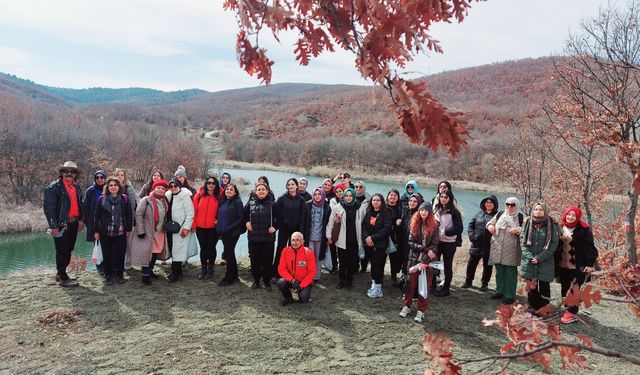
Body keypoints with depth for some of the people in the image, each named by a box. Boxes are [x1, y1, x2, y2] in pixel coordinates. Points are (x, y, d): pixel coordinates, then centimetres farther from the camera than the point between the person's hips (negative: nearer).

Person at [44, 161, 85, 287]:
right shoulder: (54, 187, -8)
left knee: (68, 250, 14)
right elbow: (48, 208, -13)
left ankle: (60, 273, 28)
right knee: (62, 251, 0)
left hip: (73, 224, 7)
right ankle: (63, 278, 7)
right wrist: (53, 226, -18)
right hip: (61, 224, -7)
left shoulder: (77, 187, 14)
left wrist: (81, 220, 9)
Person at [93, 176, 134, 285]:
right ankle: (108, 275, 17)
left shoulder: (125, 199, 3)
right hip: (105, 233, 0)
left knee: (120, 254, 3)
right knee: (107, 255, 5)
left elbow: (129, 215, 6)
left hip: (120, 233, 0)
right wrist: (96, 231, 1)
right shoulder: (102, 199, 2)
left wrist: (129, 229, 3)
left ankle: (119, 275, 17)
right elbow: (96, 216, 3)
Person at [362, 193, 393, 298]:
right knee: (373, 264, 10)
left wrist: (373, 238, -16)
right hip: (369, 244, 5)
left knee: (378, 265, -5)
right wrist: (366, 237, -11)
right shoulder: (368, 213, 11)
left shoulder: (386, 214, -5)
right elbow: (364, 226, 7)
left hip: (380, 244, -5)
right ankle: (374, 285, 20)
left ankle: (378, 288, 4)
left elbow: (387, 228, -14)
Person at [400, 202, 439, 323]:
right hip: (414, 259, 1)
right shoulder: (414, 224, 4)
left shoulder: (434, 226, -1)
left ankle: (421, 310, 10)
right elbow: (410, 242, -2)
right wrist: (425, 249, -16)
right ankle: (407, 306, 19)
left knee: (425, 285, 2)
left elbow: (434, 246, -6)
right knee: (411, 283, 5)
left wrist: (424, 261, -16)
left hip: (428, 260, -1)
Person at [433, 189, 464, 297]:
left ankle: (446, 288, 16)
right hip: (436, 241, 5)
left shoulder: (454, 212, -9)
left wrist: (446, 231, -18)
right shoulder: (437, 209, 6)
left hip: (449, 243, -5)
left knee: (448, 266, 6)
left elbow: (459, 228, -13)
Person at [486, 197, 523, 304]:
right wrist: (490, 226, -4)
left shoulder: (521, 217, 1)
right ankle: (500, 291, 28)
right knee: (499, 271, 14)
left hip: (511, 251, -3)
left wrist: (518, 230, -19)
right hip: (498, 249, 4)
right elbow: (490, 222, 18)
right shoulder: (500, 214, 10)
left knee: (510, 273, 2)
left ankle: (509, 296, 10)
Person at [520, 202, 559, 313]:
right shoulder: (527, 223, 3)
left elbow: (554, 244, -7)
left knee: (544, 286, 3)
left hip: (545, 263, -2)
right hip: (529, 262, 2)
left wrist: (539, 257, -13)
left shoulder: (551, 226, -3)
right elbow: (522, 241, 1)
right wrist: (529, 256, -12)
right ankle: (532, 307, 23)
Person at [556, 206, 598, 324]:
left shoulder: (584, 230, -8)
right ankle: (568, 309, 23)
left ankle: (571, 313, 4)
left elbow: (590, 248, -9)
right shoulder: (560, 228, 7)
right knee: (564, 289, 11)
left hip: (577, 266, -5)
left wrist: (590, 264, -13)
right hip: (562, 265, 5)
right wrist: (555, 263, 13)